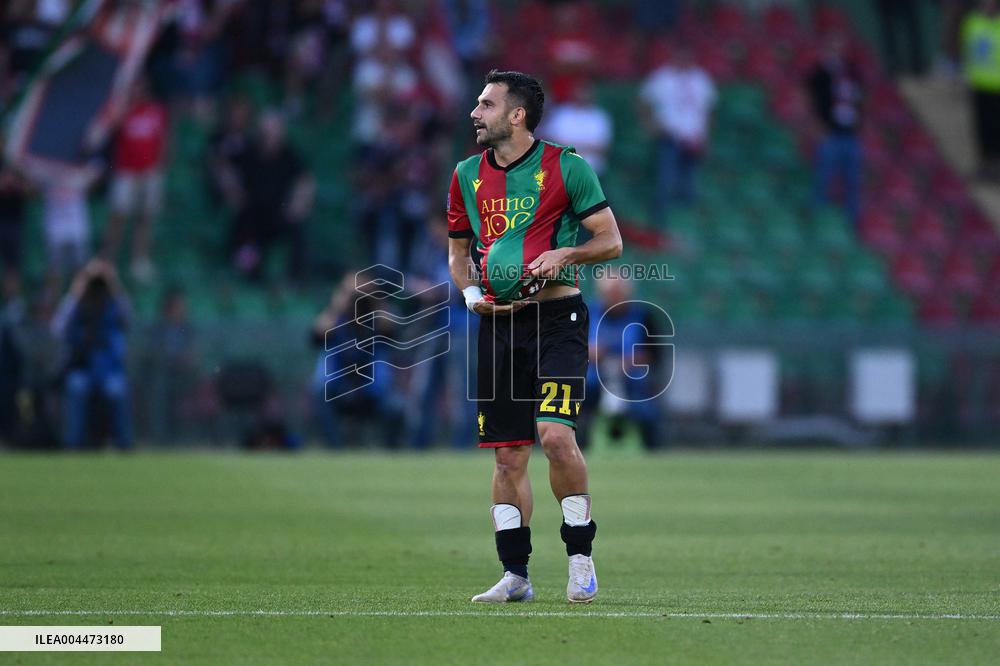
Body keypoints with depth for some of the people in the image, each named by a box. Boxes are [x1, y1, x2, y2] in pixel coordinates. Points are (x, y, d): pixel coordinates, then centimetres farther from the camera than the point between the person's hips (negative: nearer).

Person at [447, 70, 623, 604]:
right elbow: (458, 250, 22)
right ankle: (515, 574, 9)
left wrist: (565, 254, -16)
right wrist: (470, 291, 3)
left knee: (555, 433, -20)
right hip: (498, 320, 5)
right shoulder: (467, 175, 11)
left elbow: (611, 241, 1)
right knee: (507, 454, 3)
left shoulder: (567, 167, -3)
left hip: (556, 316, -5)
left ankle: (580, 555, -6)